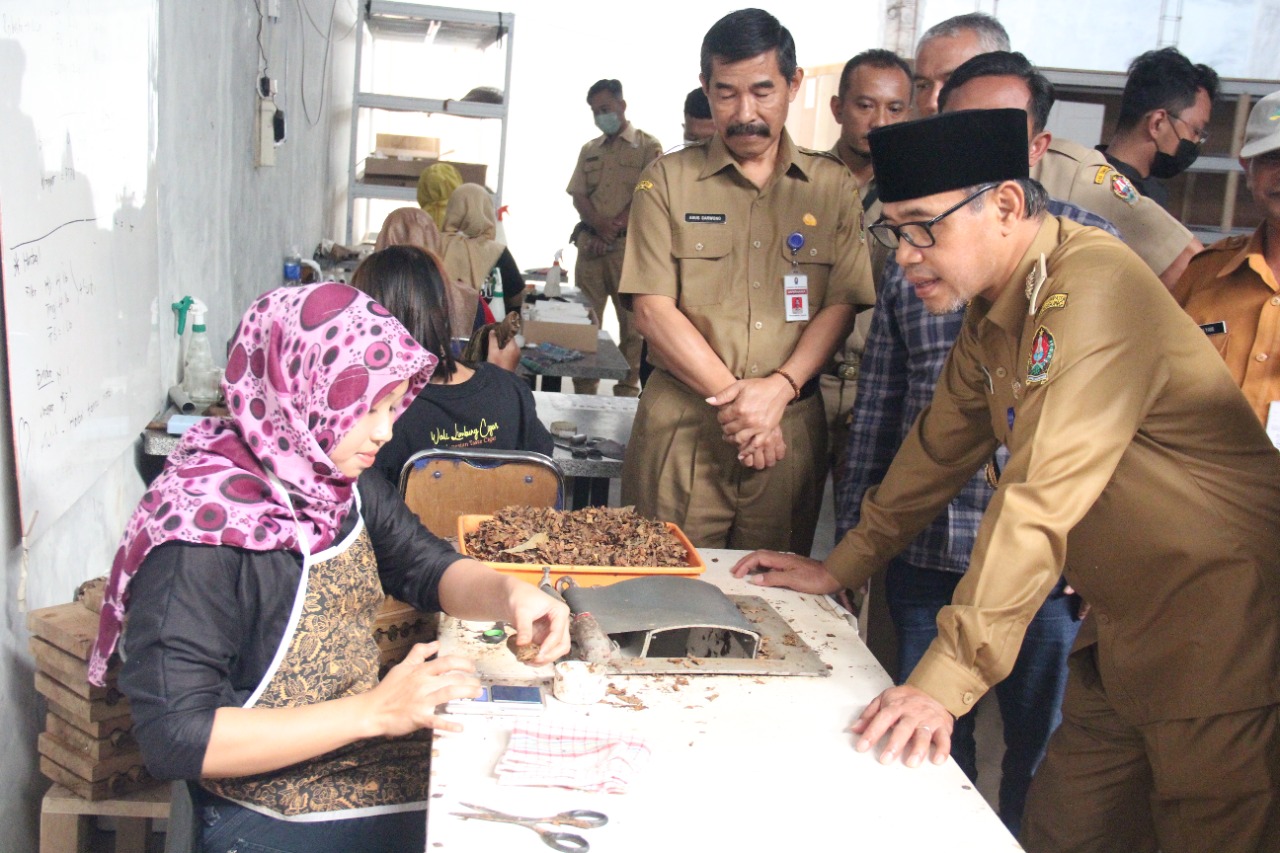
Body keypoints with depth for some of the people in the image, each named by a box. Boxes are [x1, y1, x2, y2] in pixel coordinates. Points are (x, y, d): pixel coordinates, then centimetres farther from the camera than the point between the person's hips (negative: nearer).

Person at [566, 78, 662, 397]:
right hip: (590, 243, 4)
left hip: (628, 243, -4)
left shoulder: (647, 146, 4)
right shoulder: (589, 150, 19)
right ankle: (583, 390, 7)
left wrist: (615, 227, -14)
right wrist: (599, 225, -9)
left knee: (631, 320, -4)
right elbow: (578, 196, 10)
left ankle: (628, 388, 1)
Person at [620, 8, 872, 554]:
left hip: (791, 426, 2)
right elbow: (653, 309, -4)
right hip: (682, 427, -1)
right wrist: (733, 396, -11)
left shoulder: (832, 186, 8)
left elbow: (842, 305, 1)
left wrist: (779, 388, -14)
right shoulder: (667, 182, 4)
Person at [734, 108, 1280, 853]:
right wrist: (839, 568, 17)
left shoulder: (1093, 289, -24)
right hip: (1126, 623, 8)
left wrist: (946, 680, -32)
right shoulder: (996, 307, 5)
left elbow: (1043, 500, -31)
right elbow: (941, 447, 15)